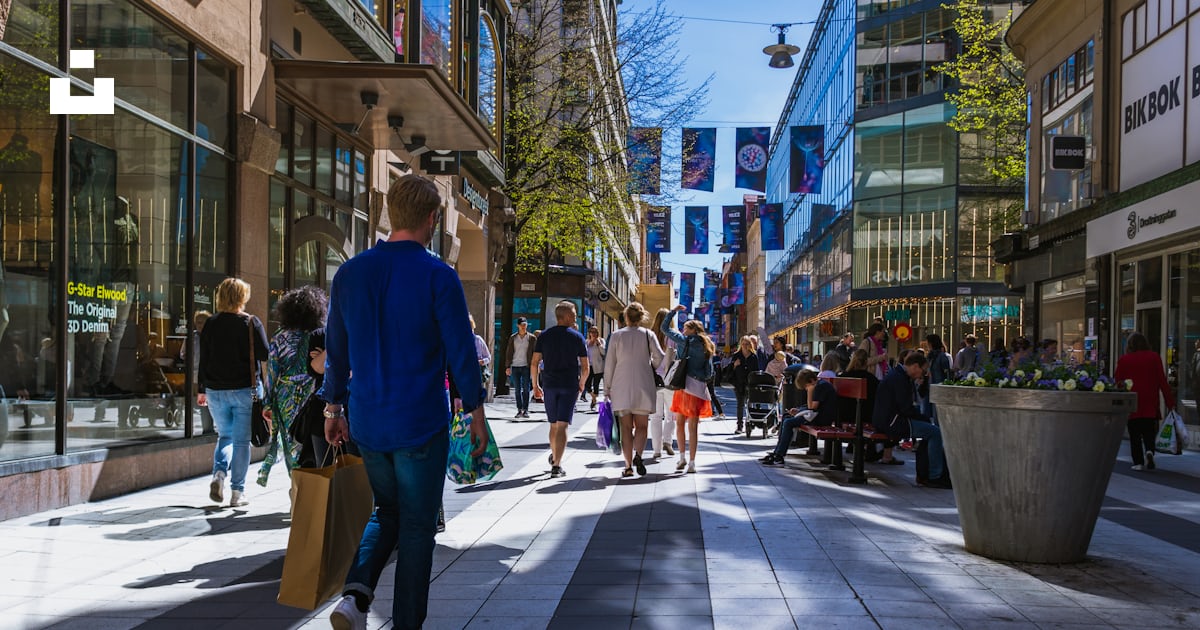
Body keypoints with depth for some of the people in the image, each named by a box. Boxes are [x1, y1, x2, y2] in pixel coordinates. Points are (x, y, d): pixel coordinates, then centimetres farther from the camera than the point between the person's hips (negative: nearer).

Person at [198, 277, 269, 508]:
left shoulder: (210, 324, 3)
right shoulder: (251, 323, -7)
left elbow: (203, 359, 7)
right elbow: (265, 356, -10)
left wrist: (202, 390, 13)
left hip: (216, 391, 3)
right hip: (245, 390, -3)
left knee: (225, 435, 19)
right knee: (242, 440, 4)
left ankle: (219, 473, -5)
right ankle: (237, 492, 5)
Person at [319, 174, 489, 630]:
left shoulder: (350, 273, 3)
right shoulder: (438, 277, -12)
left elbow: (336, 350, 9)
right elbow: (461, 351, -10)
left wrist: (334, 406, 19)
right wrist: (475, 410, 2)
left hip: (367, 424, 5)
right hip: (421, 423, -5)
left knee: (387, 512, 22)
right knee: (417, 526, 9)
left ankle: (355, 592, 1)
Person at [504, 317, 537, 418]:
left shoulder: (532, 338, 2)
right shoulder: (513, 338, 7)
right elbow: (508, 352, 8)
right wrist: (508, 366, 3)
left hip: (526, 366, -2)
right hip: (515, 366, 2)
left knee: (526, 389, -3)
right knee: (517, 389, 5)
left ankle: (525, 410, 0)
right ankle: (519, 410, 9)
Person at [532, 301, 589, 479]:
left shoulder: (544, 336, 5)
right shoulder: (577, 337, -1)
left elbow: (535, 363, 2)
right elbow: (585, 367, 0)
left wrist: (535, 385, 10)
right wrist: (582, 384, 16)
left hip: (549, 384, 3)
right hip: (569, 385, -3)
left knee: (553, 425, 18)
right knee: (562, 426, -4)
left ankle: (554, 457, 33)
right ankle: (556, 465, -10)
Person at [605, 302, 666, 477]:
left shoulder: (616, 336, 3)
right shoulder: (648, 335, 1)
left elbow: (609, 365, 3)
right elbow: (660, 358, -6)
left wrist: (608, 388, 10)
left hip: (621, 386, 0)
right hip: (643, 386, 0)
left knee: (626, 428, 5)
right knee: (641, 426, 8)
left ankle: (628, 466, 0)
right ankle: (638, 455, -17)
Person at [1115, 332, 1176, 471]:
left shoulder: (1123, 360, 1)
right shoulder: (1154, 357, 2)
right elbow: (1162, 380, 0)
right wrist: (1170, 402, 3)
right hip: (1150, 404, 1)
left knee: (1135, 435, 4)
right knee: (1149, 432, 7)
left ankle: (1138, 462, 2)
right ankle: (1149, 451, -18)